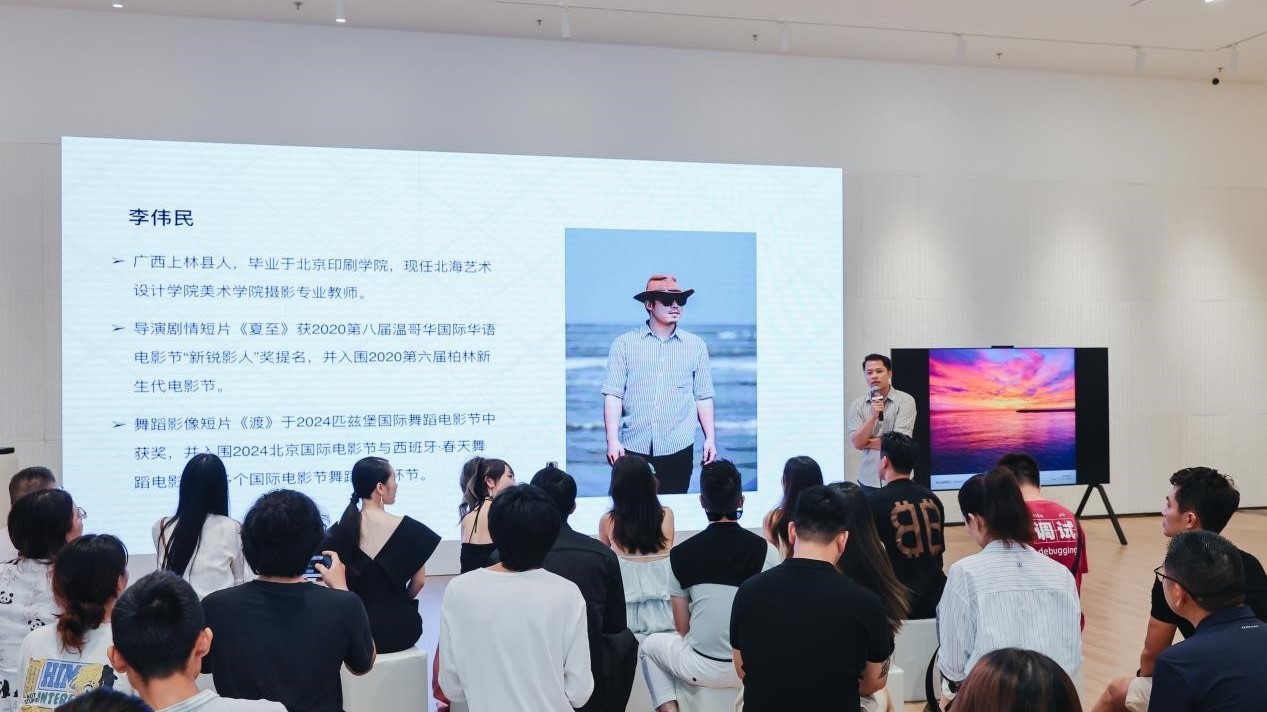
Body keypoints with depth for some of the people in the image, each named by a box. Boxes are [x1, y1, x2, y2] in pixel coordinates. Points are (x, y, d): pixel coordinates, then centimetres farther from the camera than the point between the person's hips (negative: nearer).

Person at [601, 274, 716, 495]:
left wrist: (710, 438, 6)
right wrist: (612, 440, -9)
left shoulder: (696, 346, 8)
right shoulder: (624, 344, 2)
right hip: (633, 448, -1)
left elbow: (703, 397, 11)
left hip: (678, 449, 1)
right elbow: (613, 394, -2)